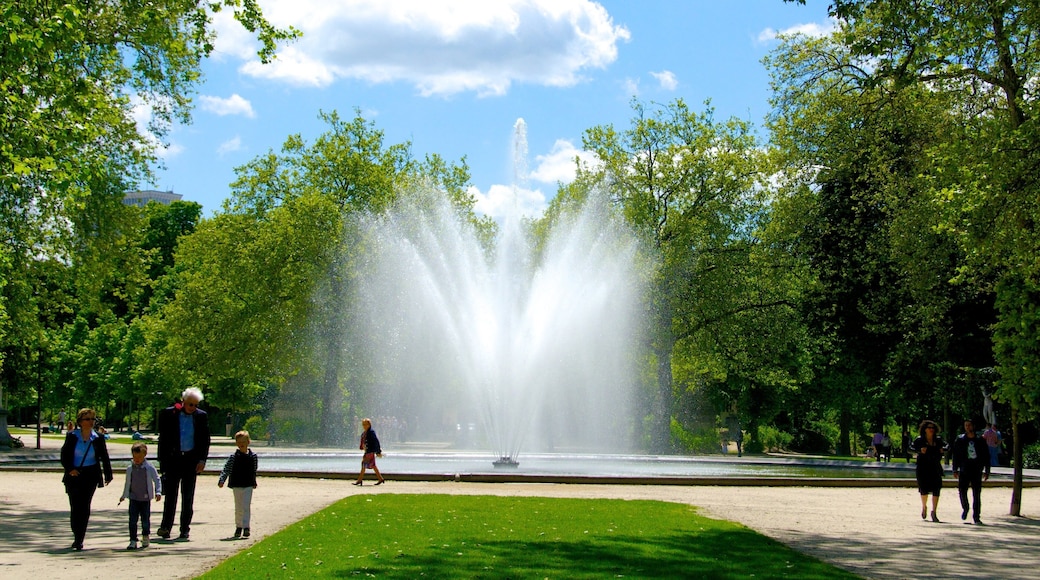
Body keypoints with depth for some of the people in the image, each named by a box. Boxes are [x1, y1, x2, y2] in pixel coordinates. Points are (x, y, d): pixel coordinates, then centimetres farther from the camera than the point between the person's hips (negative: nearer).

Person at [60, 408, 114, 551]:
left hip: (90, 476, 0)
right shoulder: (72, 436, 1)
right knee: (74, 507, 1)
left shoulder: (98, 438, 2)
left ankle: (79, 540, 1)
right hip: (74, 475, 0)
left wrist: (108, 474, 5)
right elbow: (64, 455, 3)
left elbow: (104, 457, 8)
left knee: (84, 507, -4)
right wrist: (69, 469, -11)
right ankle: (77, 537, 19)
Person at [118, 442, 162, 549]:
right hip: (133, 499, 2)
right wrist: (124, 495, 20)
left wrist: (158, 492, -12)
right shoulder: (130, 468, 4)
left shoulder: (149, 468, -5)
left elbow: (157, 480, 0)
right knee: (133, 520, -5)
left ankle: (146, 537, 29)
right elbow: (127, 483, 16)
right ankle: (133, 541, -1)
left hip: (145, 498, -2)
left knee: (145, 520, 5)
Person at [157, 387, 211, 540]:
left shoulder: (201, 416, 3)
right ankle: (165, 528, 0)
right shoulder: (168, 414, -2)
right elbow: (163, 438, 1)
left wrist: (202, 459, -3)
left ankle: (185, 531, 10)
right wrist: (162, 460, -4)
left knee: (188, 497, 5)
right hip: (173, 459, -1)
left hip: (191, 460, 1)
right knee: (171, 495, -3)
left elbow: (205, 440, 7)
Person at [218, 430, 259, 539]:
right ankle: (239, 526, 19)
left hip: (248, 485, 0)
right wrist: (221, 480, -17)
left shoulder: (253, 456, 2)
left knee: (246, 506, -9)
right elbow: (226, 469, -5)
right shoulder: (233, 457, -2)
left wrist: (254, 482, 20)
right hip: (236, 486, 1)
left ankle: (246, 527, -9)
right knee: (238, 508, 8)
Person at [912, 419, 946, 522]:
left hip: (936, 468, 2)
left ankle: (934, 512, 3)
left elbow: (946, 446, 21)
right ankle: (924, 507, 29)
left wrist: (943, 449, -2)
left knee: (936, 490, -5)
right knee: (924, 489, 0)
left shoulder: (938, 440, 8)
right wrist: (919, 450, -21)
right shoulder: (919, 440, 0)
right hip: (923, 468, -2)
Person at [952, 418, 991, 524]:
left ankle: (976, 516, 5)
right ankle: (965, 509, 24)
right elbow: (956, 456, 8)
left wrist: (987, 471, 4)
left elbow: (986, 456, 8)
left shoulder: (981, 441, 6)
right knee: (962, 492, -4)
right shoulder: (959, 440, 6)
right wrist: (955, 470, 2)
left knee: (977, 494, -1)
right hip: (964, 471, 1)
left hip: (977, 471, 0)